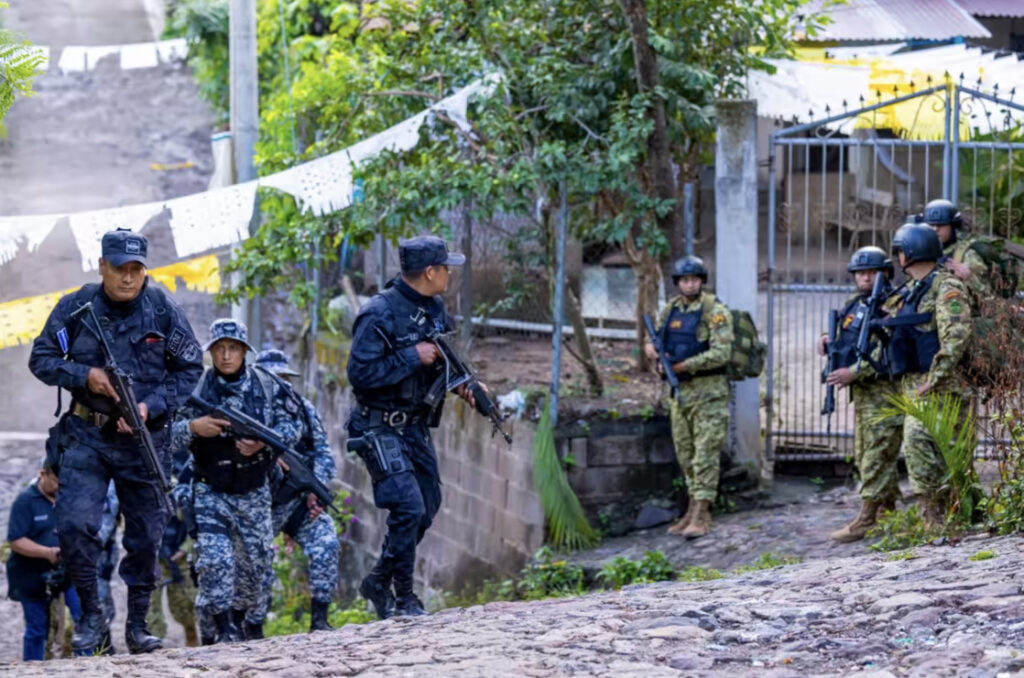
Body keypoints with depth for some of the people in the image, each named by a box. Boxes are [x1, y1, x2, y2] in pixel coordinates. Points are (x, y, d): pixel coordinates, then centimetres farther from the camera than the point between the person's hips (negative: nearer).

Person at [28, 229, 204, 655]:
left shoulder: (163, 310, -4)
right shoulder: (76, 308, -4)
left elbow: (190, 369, 1)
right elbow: (41, 359, 2)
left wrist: (151, 407, -13)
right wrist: (84, 375, -16)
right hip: (87, 436, -1)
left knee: (146, 537, 5)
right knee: (74, 525, -15)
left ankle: (138, 625, 20)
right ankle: (92, 616, 2)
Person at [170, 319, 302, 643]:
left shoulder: (267, 385, 0)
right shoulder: (197, 388, -4)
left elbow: (292, 427, 1)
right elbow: (168, 436, -2)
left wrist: (263, 442, -16)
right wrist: (193, 427, -23)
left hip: (254, 492, 2)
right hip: (212, 492, -2)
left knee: (254, 562, 10)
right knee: (215, 560, -17)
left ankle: (238, 621, 30)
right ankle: (224, 629, -13)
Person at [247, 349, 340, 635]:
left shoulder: (303, 408, 4)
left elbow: (324, 454, 6)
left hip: (300, 501, 2)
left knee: (326, 545, -21)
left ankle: (319, 619, -15)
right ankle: (253, 630, 18)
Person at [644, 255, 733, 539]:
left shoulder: (715, 311, -10)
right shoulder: (670, 310, 11)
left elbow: (721, 353, -18)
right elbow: (656, 338, 23)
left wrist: (682, 365, -23)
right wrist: (652, 348, -3)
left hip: (708, 390, -7)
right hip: (679, 390, 7)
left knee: (705, 454, -8)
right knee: (685, 454, 11)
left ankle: (701, 515, -10)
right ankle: (692, 510, 19)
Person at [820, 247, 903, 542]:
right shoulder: (852, 307, 16)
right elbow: (848, 345, 28)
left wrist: (854, 372, -22)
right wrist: (829, 343, 6)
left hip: (884, 391, -9)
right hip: (861, 393, 9)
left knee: (877, 457, -9)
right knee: (863, 457, 13)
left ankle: (866, 520, -12)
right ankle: (888, 512, 21)